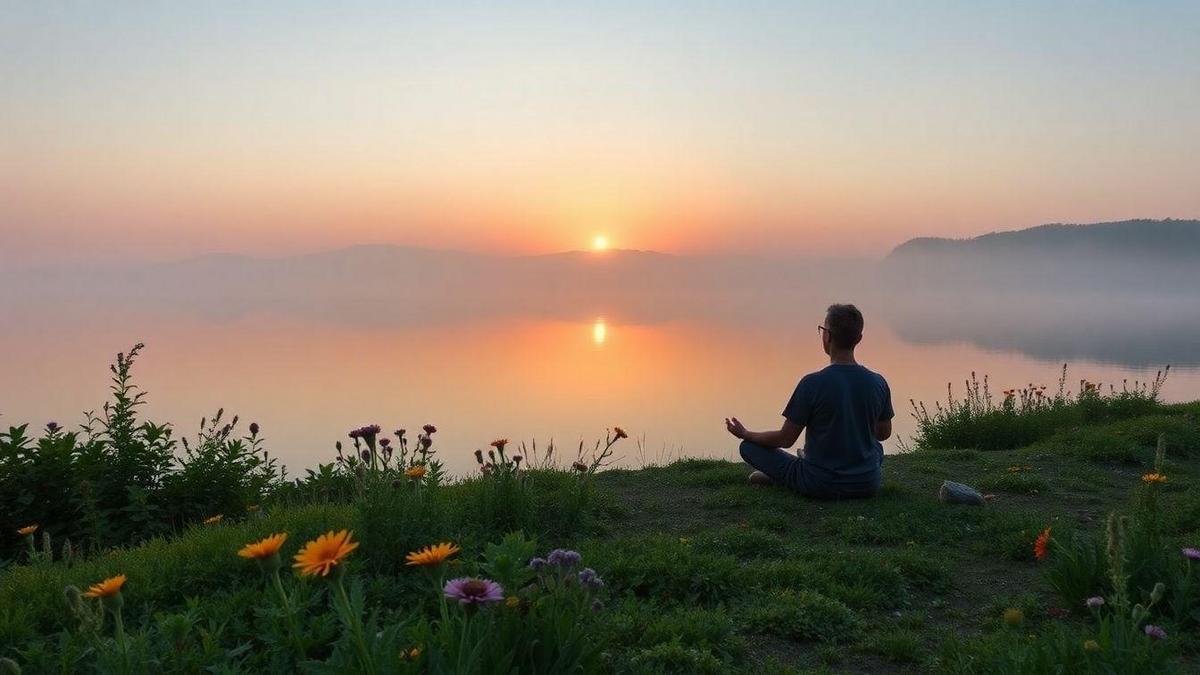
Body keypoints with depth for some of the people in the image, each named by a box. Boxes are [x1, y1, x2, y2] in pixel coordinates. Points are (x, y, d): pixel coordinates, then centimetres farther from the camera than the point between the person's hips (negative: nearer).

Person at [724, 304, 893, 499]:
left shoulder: (812, 383, -17)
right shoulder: (878, 383, -5)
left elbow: (786, 439, -10)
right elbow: (884, 433, 11)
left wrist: (745, 434, 8)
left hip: (820, 486, -3)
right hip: (868, 486, 4)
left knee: (749, 446, 7)